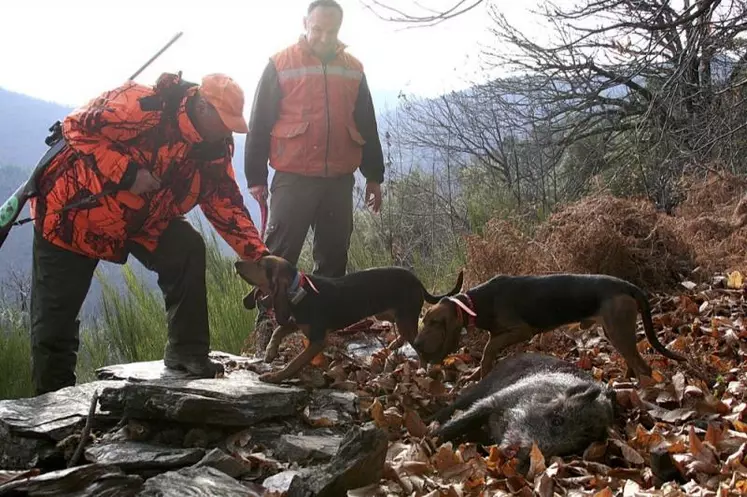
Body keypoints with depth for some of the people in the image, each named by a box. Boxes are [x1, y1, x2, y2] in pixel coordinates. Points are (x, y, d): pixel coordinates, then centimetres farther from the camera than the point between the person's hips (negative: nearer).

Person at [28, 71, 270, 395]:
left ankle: (187, 352, -5)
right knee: (55, 317, -2)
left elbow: (226, 204, -6)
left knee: (187, 251, -16)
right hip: (73, 208, -5)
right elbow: (76, 126, -26)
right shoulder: (141, 105, -31)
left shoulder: (216, 146, -9)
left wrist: (259, 256, -16)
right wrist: (127, 172, -34)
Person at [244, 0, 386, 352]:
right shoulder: (280, 65, 0)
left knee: (334, 258, 9)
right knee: (279, 256, -3)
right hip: (293, 178, -4)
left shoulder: (353, 69, 12)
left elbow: (367, 127, 17)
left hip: (340, 180, 4)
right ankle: (267, 328, 2)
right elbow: (259, 124, 0)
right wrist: (256, 178, -3)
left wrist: (373, 176, 15)